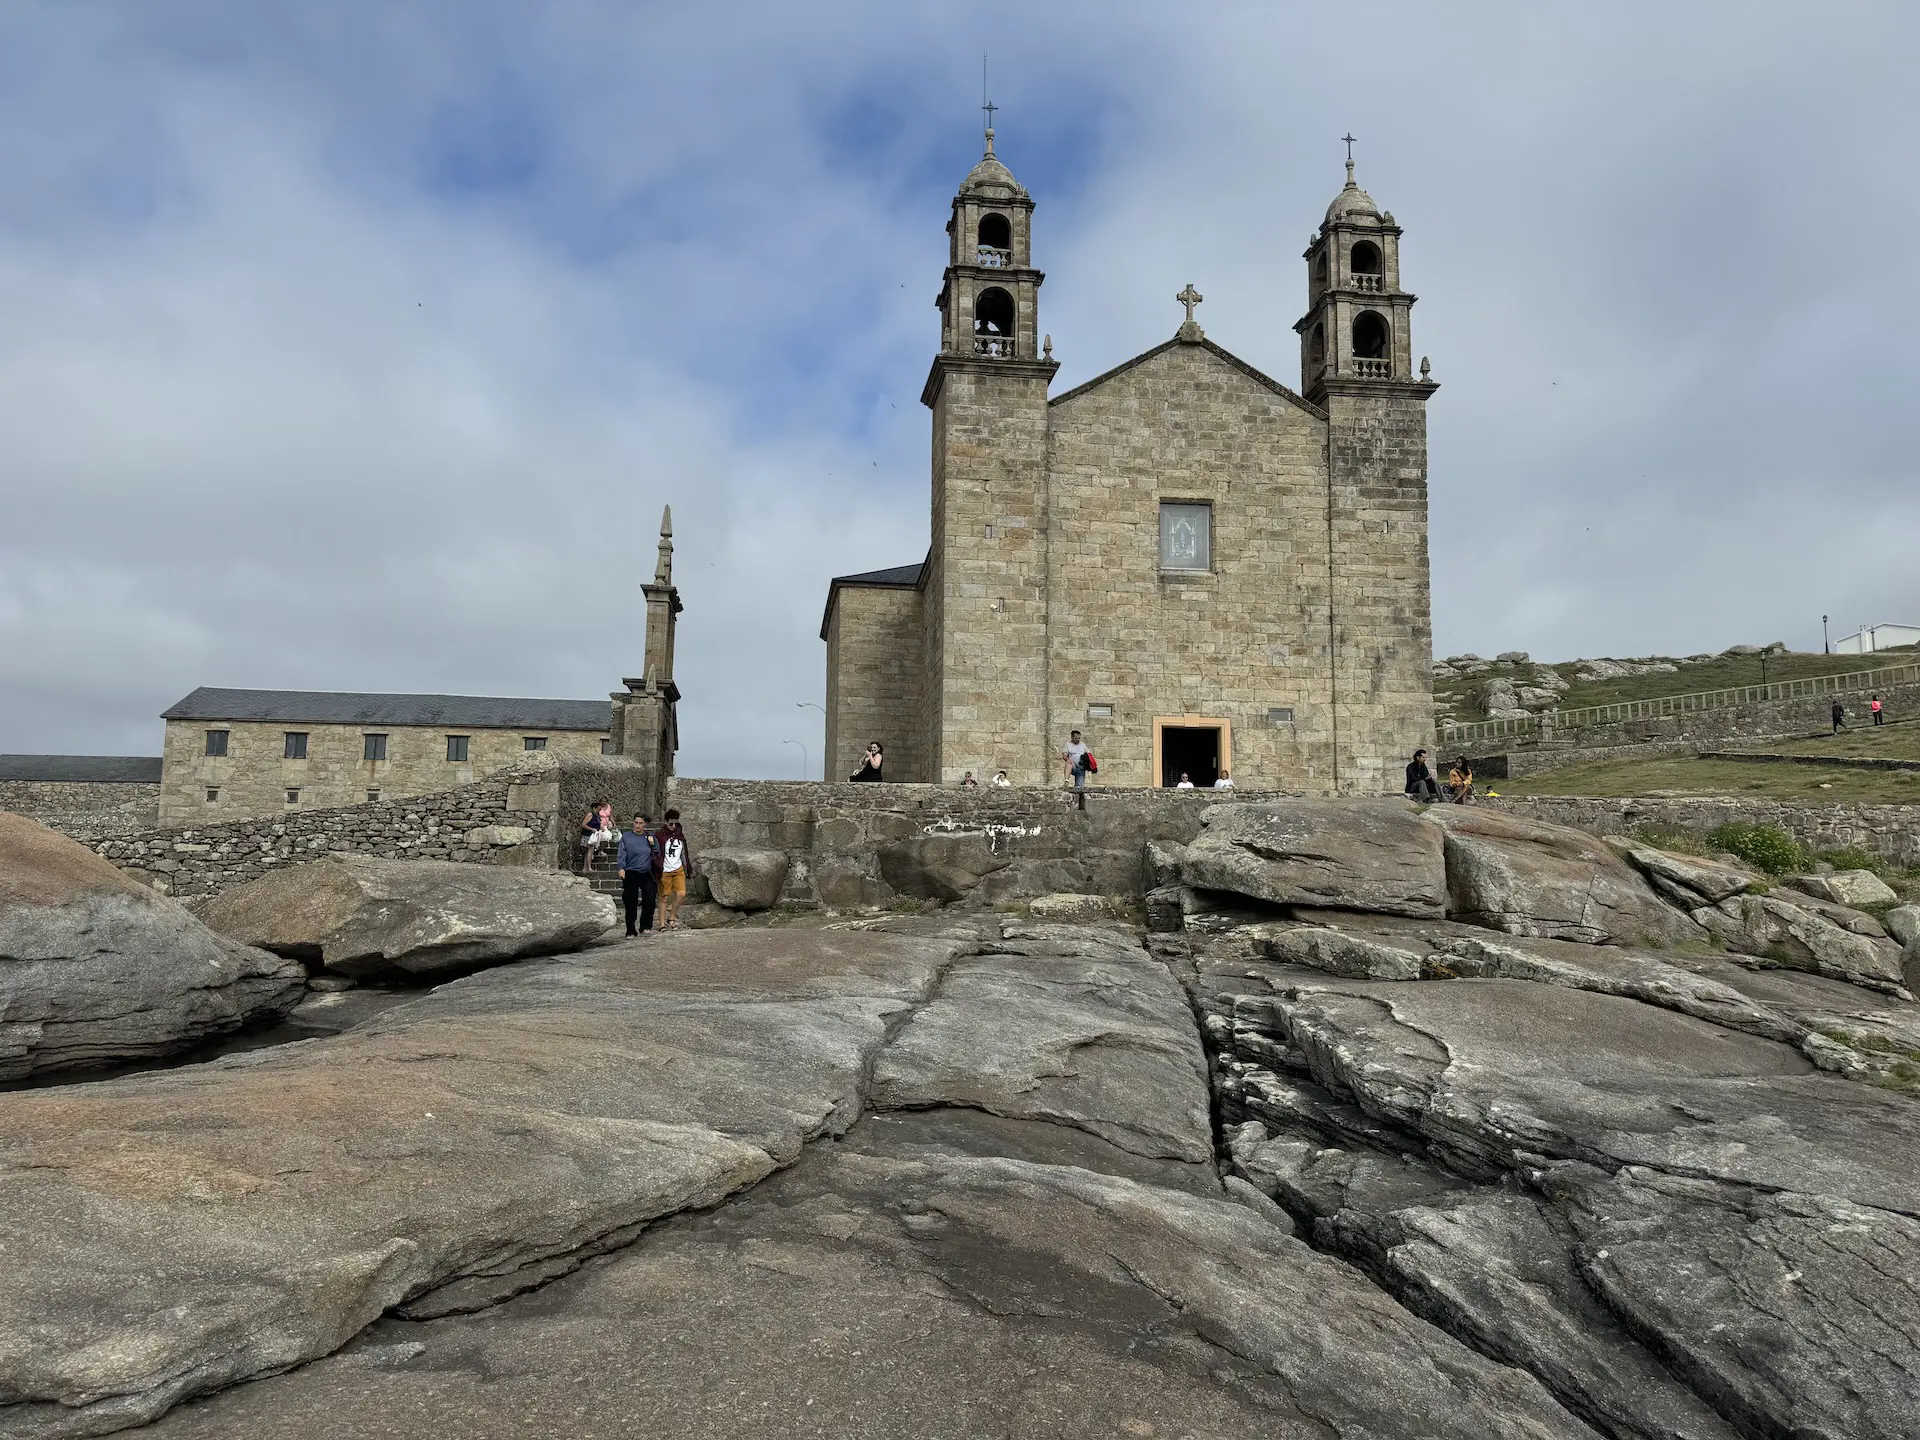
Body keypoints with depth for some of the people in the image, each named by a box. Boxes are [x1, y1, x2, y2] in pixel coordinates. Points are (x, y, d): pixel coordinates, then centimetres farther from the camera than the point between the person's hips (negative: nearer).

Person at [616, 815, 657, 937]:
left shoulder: (649, 837, 10)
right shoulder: (626, 837, 2)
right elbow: (621, 855, -2)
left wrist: (653, 844, -4)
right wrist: (621, 868, -18)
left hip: (646, 874, 2)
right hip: (630, 874, -2)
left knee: (649, 899, -11)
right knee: (631, 903, -1)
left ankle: (645, 926, 3)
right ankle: (630, 930, 9)